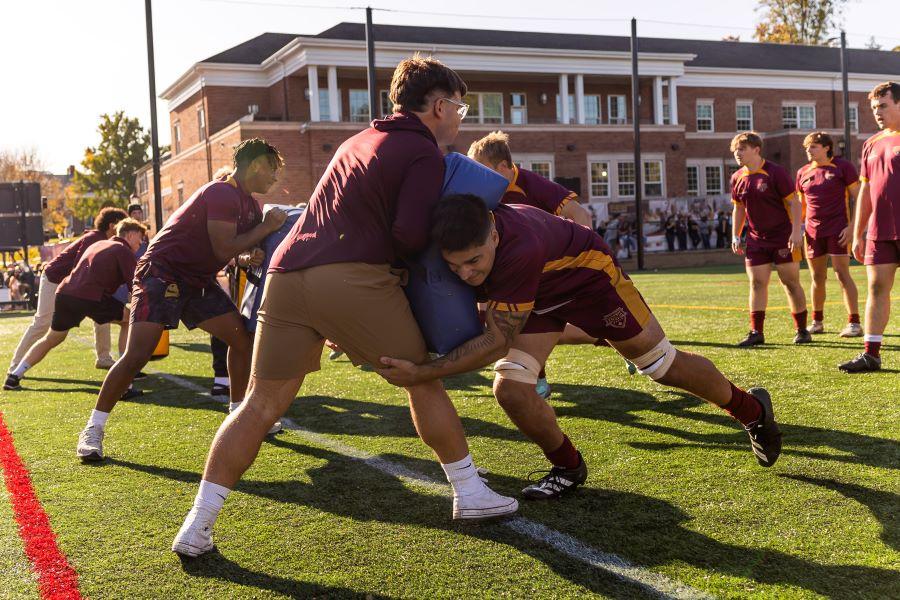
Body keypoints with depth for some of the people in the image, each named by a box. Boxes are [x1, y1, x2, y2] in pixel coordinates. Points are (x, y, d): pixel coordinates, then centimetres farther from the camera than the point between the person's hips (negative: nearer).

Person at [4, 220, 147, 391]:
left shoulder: (98, 244, 29)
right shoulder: (124, 251, 5)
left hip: (65, 293, 7)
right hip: (91, 297, -7)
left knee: (51, 339, 25)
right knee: (130, 320, 10)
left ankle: (14, 376, 23)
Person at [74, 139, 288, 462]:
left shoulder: (248, 203, 12)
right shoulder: (222, 194, -18)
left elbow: (249, 247, 10)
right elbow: (224, 250, -25)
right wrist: (266, 227, -17)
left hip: (198, 281, 10)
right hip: (162, 274, -9)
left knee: (243, 340, 4)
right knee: (137, 355, -15)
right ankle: (93, 429, -4)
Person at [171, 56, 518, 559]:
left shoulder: (360, 141, 28)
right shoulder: (426, 154, 4)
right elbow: (409, 234, -8)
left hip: (287, 272, 6)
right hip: (352, 277, -6)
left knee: (262, 404, 10)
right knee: (424, 379, 12)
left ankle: (198, 524, 8)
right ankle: (470, 493, 21)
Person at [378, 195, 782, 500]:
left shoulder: (520, 247, -48)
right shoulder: (455, 237, -28)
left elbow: (498, 341, -41)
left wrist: (421, 374, -43)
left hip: (588, 274, -5)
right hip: (536, 294, 5)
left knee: (664, 366, 6)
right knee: (510, 389, -14)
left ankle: (751, 409, 35)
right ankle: (569, 468, 13)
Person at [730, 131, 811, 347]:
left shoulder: (775, 172, -10)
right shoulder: (737, 178, 6)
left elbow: (793, 203, -10)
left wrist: (796, 232, -18)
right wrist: (735, 235, 11)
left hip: (784, 237, -5)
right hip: (756, 239, 5)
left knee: (791, 282, 1)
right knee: (757, 283, 0)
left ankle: (802, 330, 11)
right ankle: (756, 332, 3)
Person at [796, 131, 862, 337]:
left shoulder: (843, 167, -3)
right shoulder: (803, 172, 11)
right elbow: (800, 204, 19)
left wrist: (852, 226, -13)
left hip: (838, 230, -5)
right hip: (813, 231, 5)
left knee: (842, 274, -9)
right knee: (818, 278, 9)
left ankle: (854, 323, -5)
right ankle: (817, 322, 20)